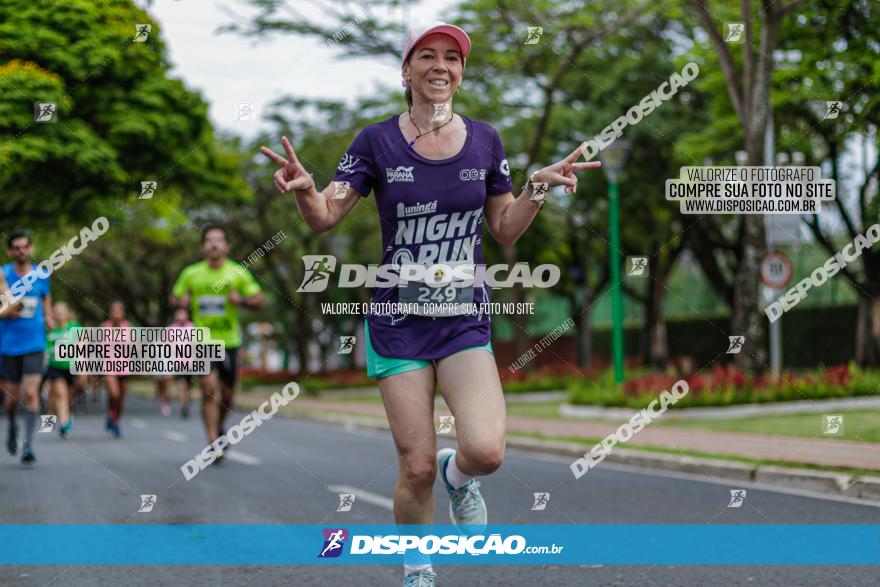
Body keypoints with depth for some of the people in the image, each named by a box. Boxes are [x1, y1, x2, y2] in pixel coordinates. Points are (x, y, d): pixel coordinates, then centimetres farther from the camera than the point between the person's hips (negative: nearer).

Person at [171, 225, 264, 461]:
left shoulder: (238, 273, 0)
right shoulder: (191, 274, 2)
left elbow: (259, 299, 2)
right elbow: (174, 298, 14)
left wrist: (242, 300, -18)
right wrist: (182, 302, -9)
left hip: (229, 342, 1)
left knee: (227, 394, 8)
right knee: (209, 389, -16)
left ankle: (218, 427, 38)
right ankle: (214, 444, -14)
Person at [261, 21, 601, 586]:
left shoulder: (485, 140, 3)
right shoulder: (377, 141, -3)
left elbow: (506, 230, 11)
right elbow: (324, 218, -3)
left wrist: (538, 188, -7)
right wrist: (304, 188, -25)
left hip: (466, 321, 1)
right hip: (398, 323, -1)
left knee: (486, 450, -19)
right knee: (417, 468, -3)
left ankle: (458, 474, 18)